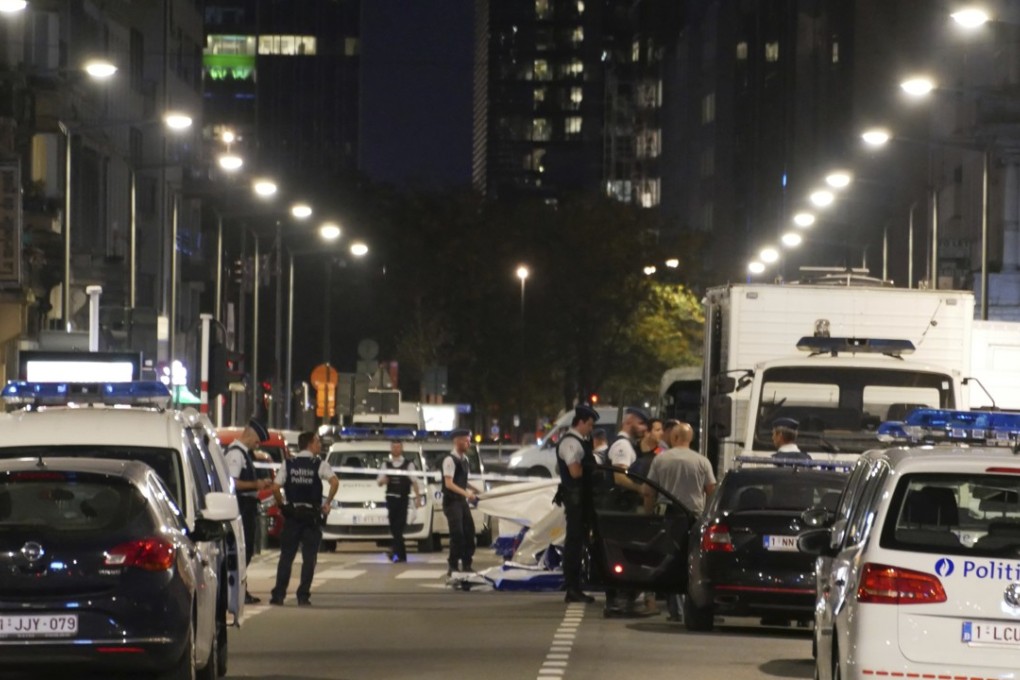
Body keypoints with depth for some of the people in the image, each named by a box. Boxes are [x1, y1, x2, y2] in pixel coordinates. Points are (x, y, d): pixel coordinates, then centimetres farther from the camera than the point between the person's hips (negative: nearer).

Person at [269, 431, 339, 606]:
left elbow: (276, 488, -6)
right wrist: (327, 503, -8)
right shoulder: (320, 465, -3)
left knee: (286, 556, 7)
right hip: (312, 516, -2)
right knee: (309, 557, 4)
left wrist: (282, 505, 8)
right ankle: (303, 595, 0)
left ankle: (278, 595, 2)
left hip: (292, 514, 2)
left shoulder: (288, 464, 3)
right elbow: (334, 482, -19)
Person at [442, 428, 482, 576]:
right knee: (457, 534, -10)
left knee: (469, 532, 9)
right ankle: (453, 567, -2)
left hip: (462, 500, 8)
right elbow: (449, 484, -23)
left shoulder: (464, 459, 11)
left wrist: (473, 490, 9)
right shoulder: (450, 460, -16)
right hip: (452, 501, -8)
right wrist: (466, 493, -29)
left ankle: (466, 565, 18)